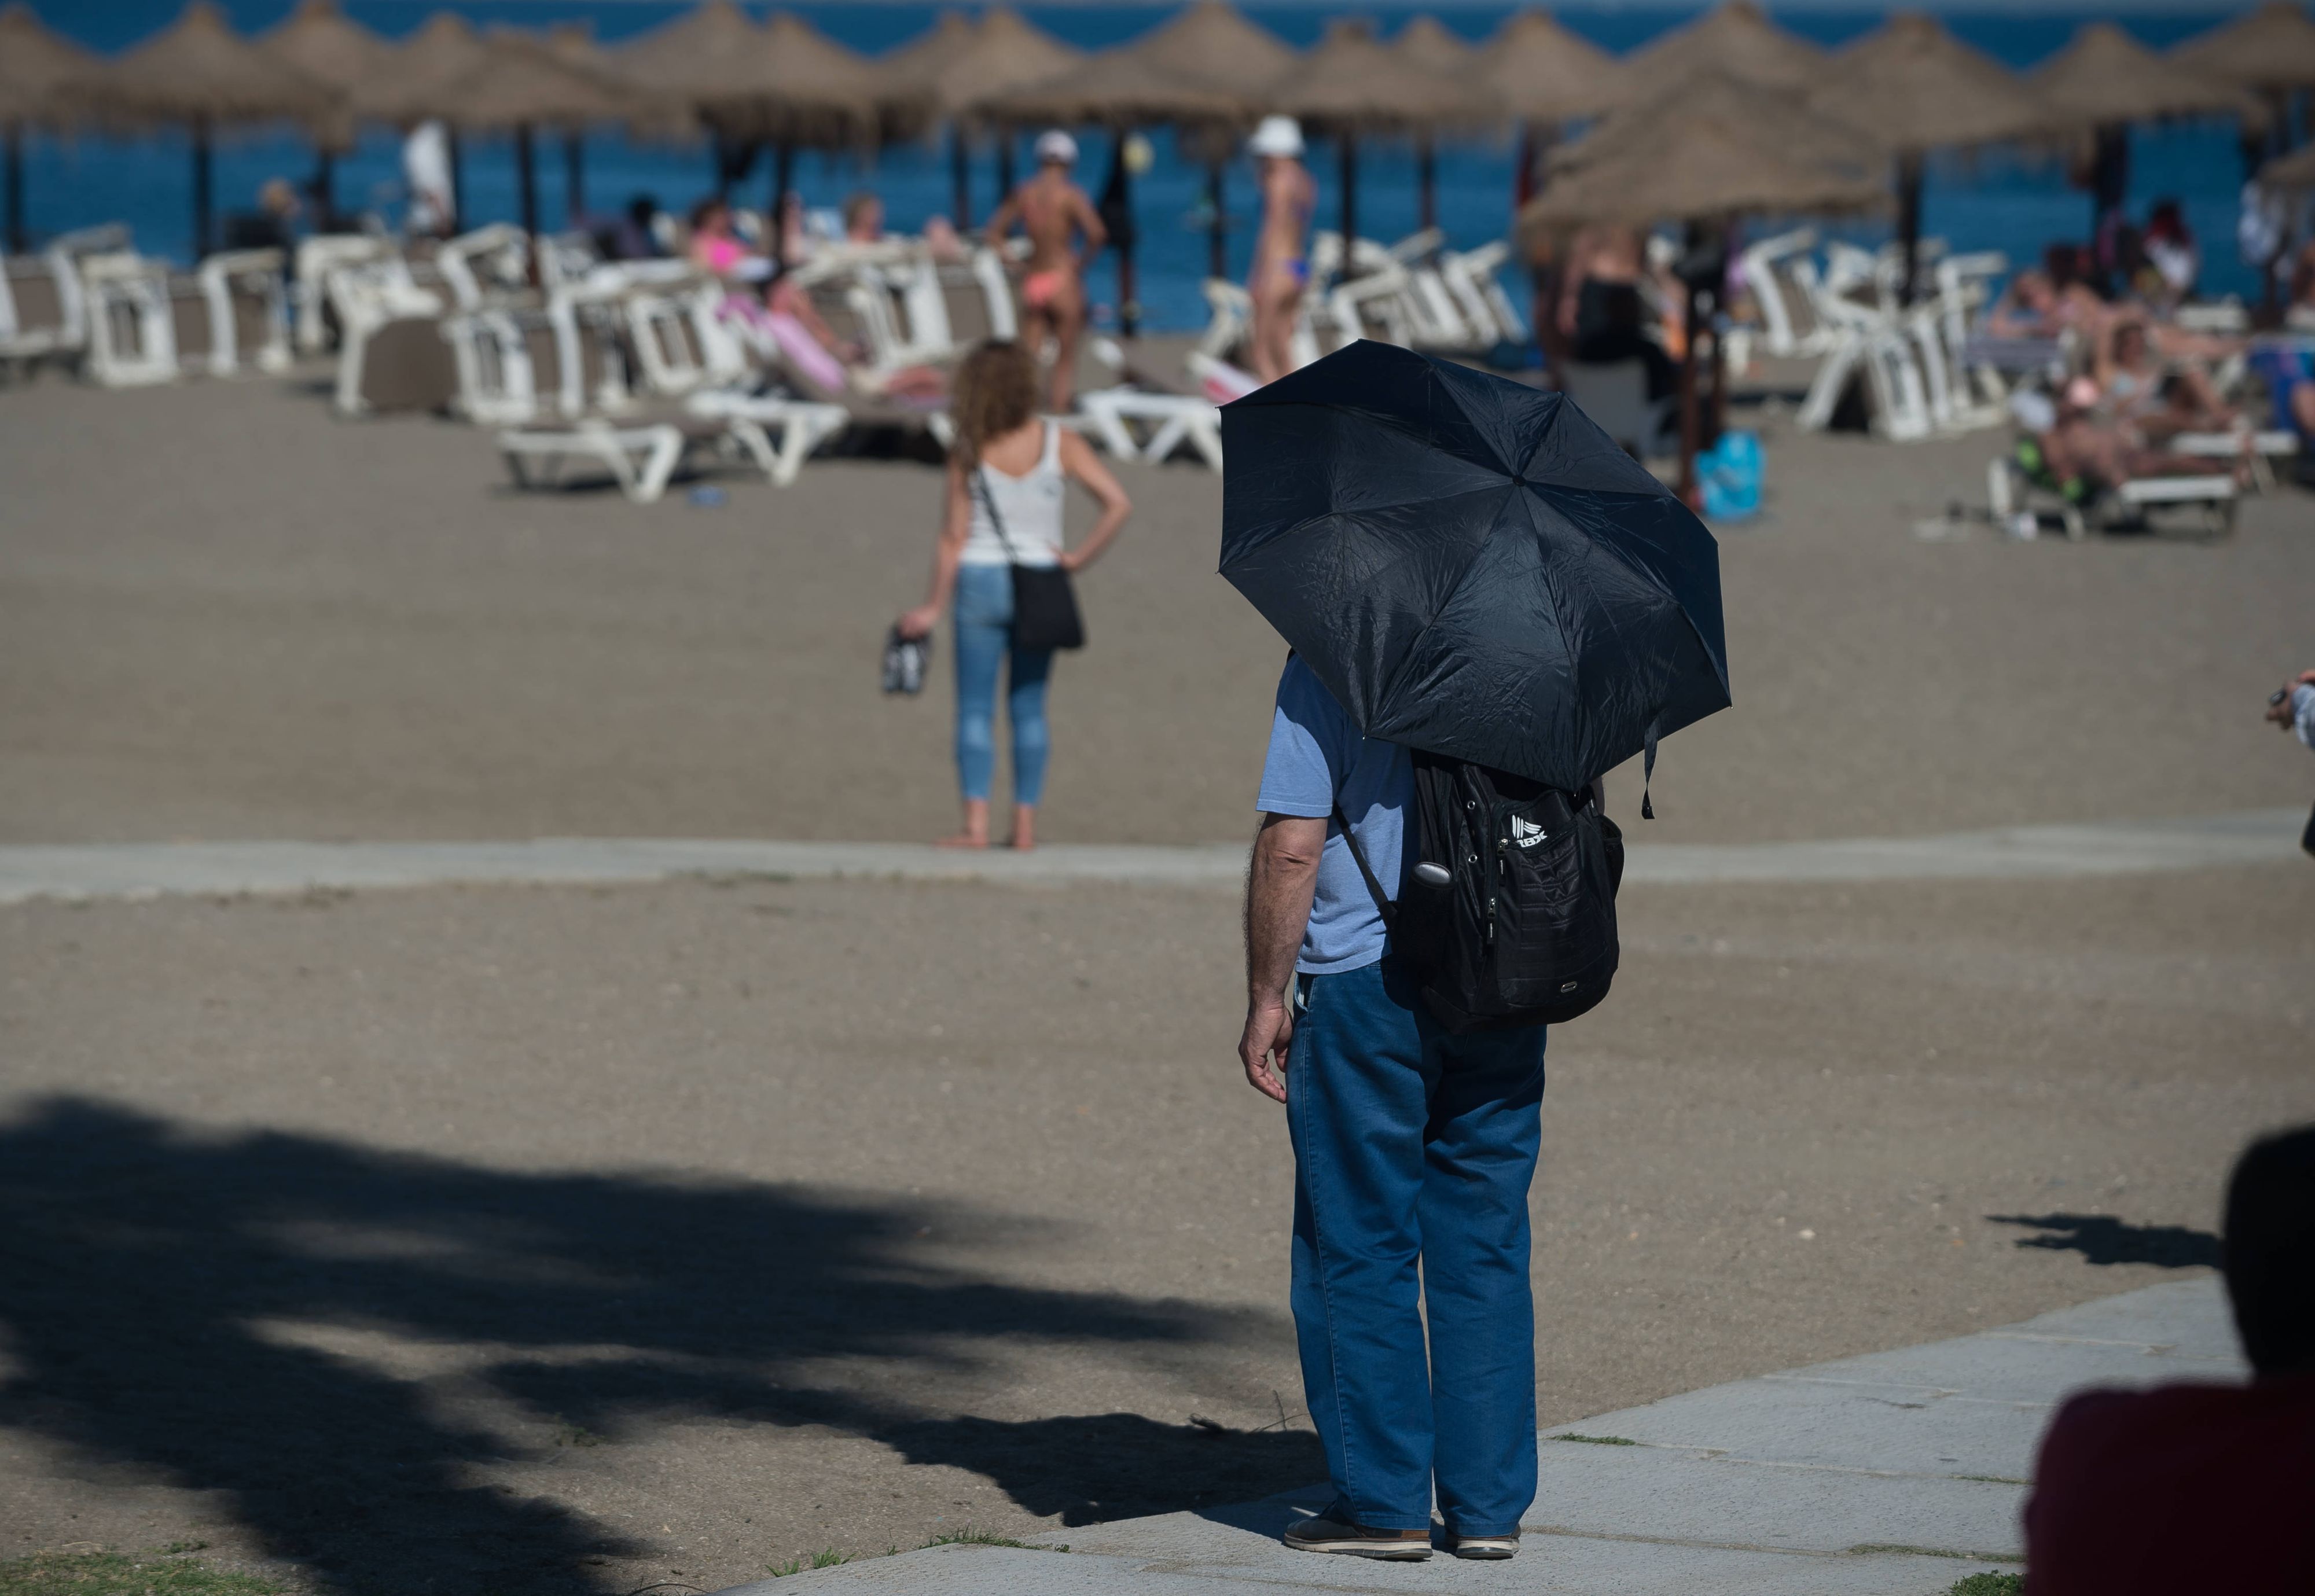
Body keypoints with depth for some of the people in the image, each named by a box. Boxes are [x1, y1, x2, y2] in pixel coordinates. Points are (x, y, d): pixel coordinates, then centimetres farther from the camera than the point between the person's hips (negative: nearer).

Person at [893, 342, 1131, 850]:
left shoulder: (967, 453, -8)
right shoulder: (1060, 444, -6)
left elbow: (953, 537, -7)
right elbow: (1118, 504, -14)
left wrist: (933, 606, 1)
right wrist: (1080, 557, -4)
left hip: (980, 581, -2)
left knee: (975, 707, 3)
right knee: (1029, 708, 11)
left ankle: (976, 822, -7)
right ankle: (1025, 822, 10)